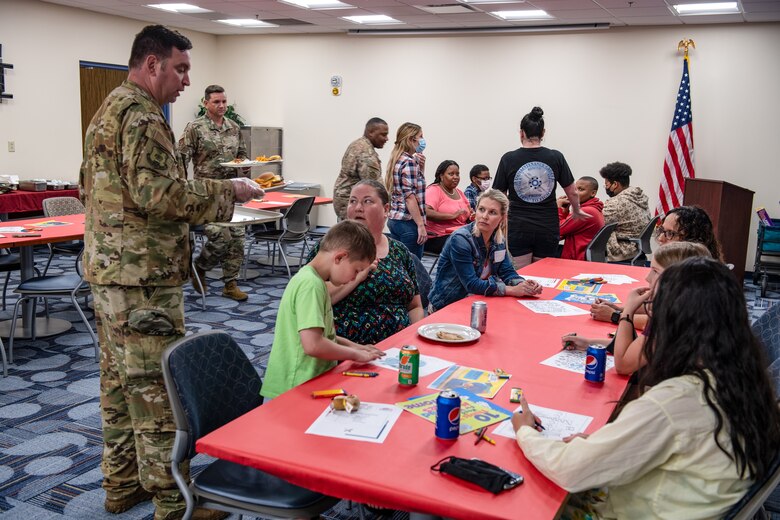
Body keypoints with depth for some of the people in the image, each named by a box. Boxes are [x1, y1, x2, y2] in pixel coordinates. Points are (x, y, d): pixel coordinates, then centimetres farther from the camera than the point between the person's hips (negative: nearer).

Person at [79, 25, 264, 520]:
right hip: (142, 276, -11)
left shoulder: (109, 110, 18)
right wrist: (228, 191, -15)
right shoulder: (141, 116, -15)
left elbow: (92, 186, 23)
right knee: (156, 387, -4)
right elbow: (160, 194, -24)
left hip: (109, 269, 11)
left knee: (119, 380, 17)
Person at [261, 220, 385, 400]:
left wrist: (351, 345, 10)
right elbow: (313, 345, -26)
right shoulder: (311, 284, -18)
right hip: (298, 390, -9)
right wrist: (355, 354, -12)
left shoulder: (310, 277, 10)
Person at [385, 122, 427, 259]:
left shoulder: (396, 159, 14)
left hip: (394, 219, 9)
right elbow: (410, 197, -19)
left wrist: (420, 167, 10)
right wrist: (421, 225, -18)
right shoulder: (409, 162, -13)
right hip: (408, 222, -9)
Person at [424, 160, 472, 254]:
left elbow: (469, 213, 29)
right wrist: (452, 215, -24)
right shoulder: (433, 190, -4)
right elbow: (426, 212, -20)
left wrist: (473, 216, 4)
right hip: (437, 238, -7)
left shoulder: (459, 192, 21)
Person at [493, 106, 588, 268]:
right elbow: (572, 193, 7)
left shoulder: (509, 159, -4)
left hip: (518, 230, -1)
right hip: (548, 230, 2)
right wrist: (576, 211, 27)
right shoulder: (556, 157, 0)